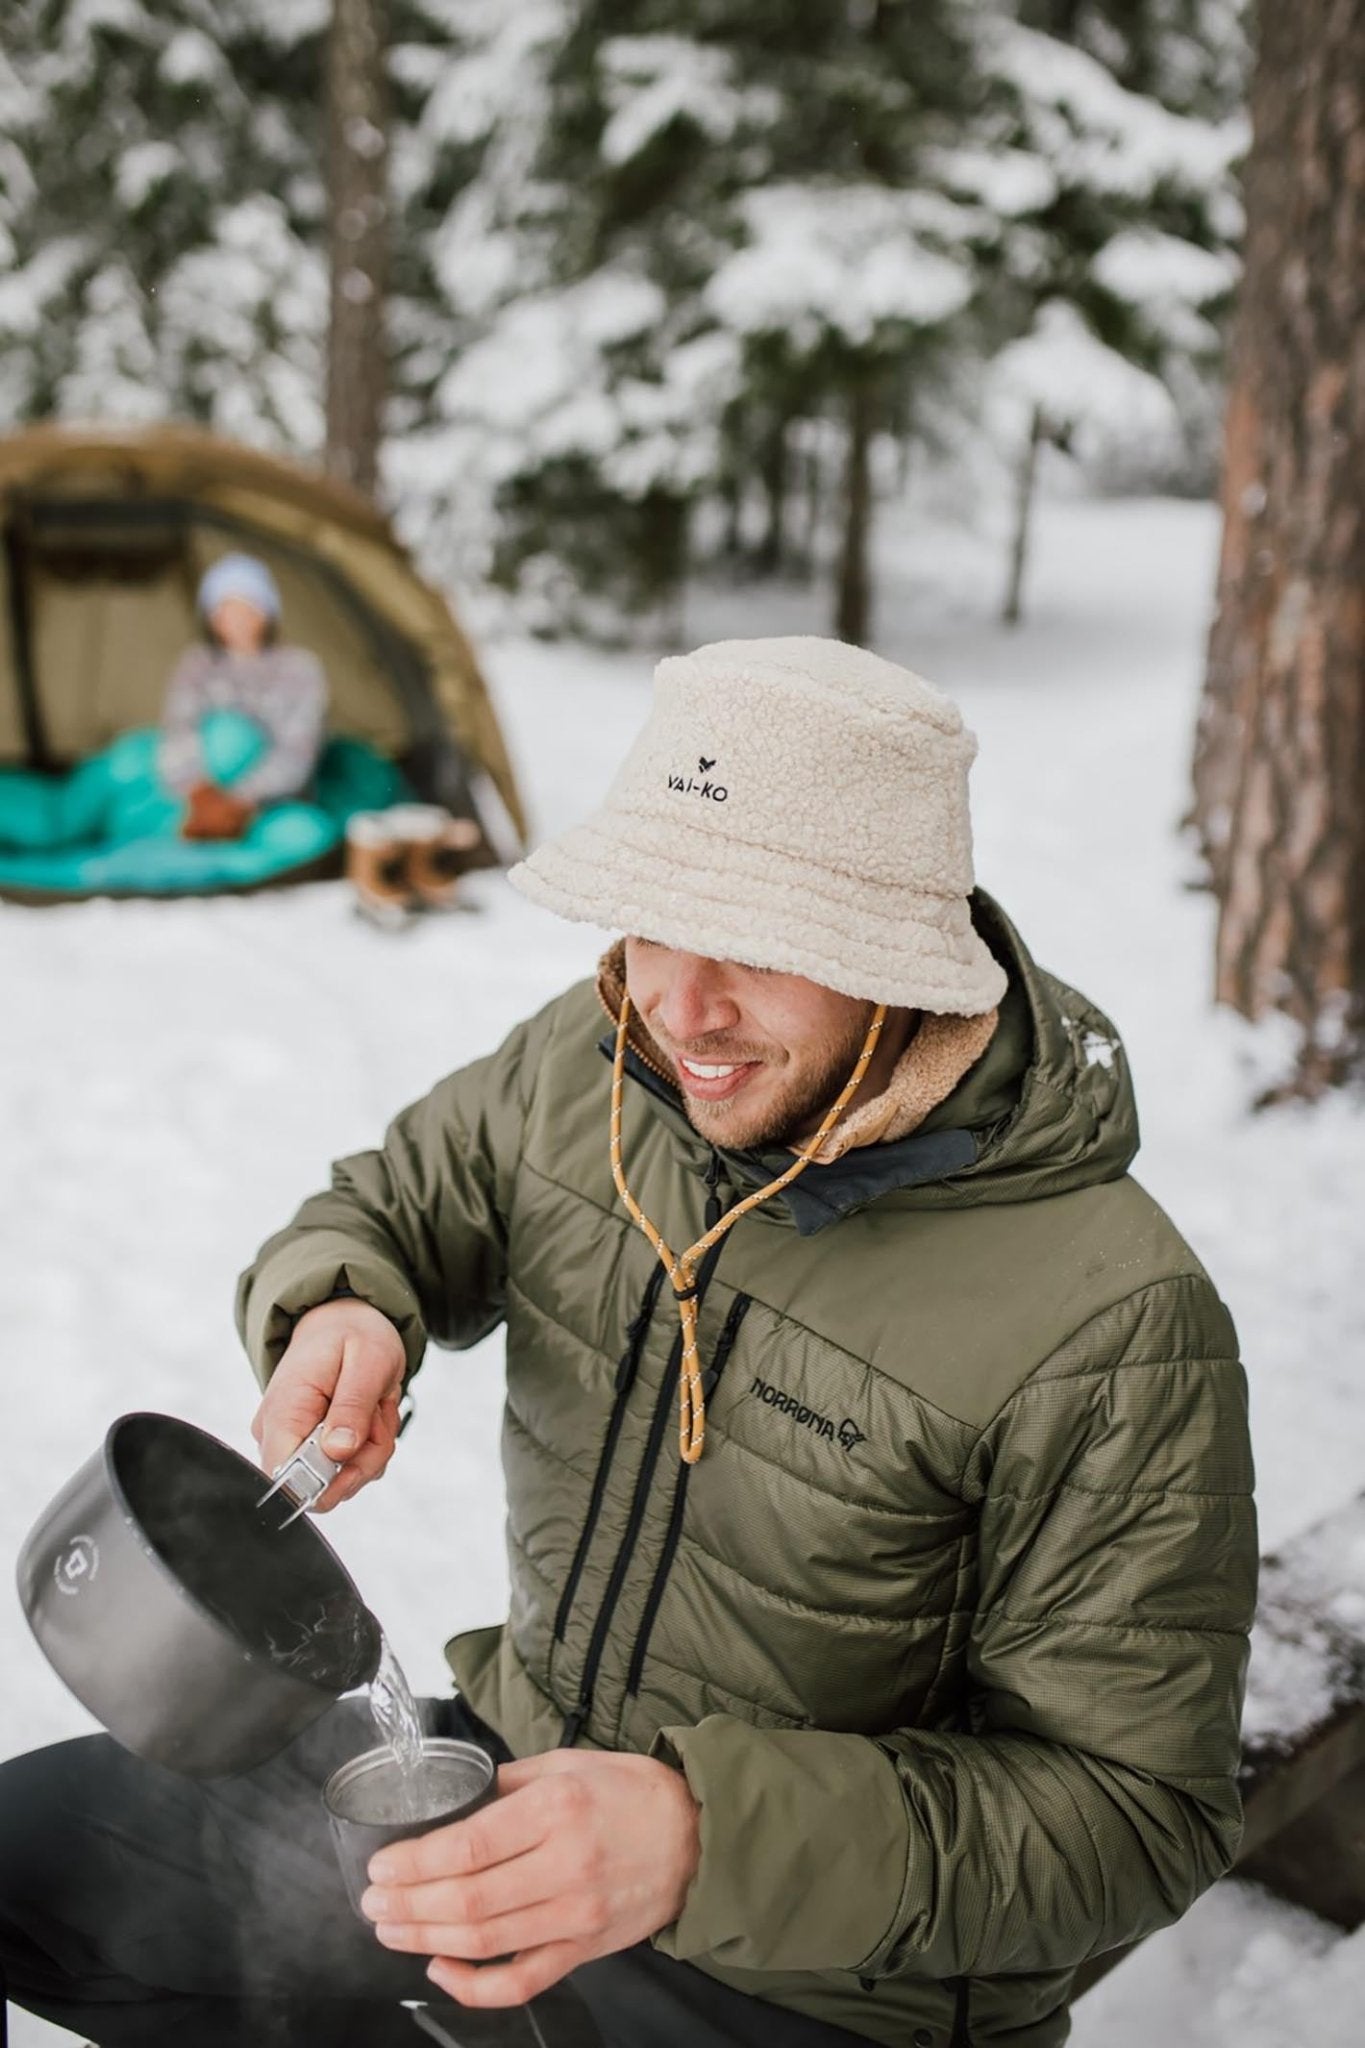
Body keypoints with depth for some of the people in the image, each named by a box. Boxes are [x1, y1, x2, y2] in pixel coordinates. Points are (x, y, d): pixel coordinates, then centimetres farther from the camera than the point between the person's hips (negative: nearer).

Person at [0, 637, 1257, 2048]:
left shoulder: (1108, 1322, -28)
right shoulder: (585, 1063, -10)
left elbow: (1137, 1811, -21)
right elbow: (399, 1202, 8)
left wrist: (714, 1836, -35)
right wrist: (341, 1308, -17)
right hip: (521, 1773, 5)